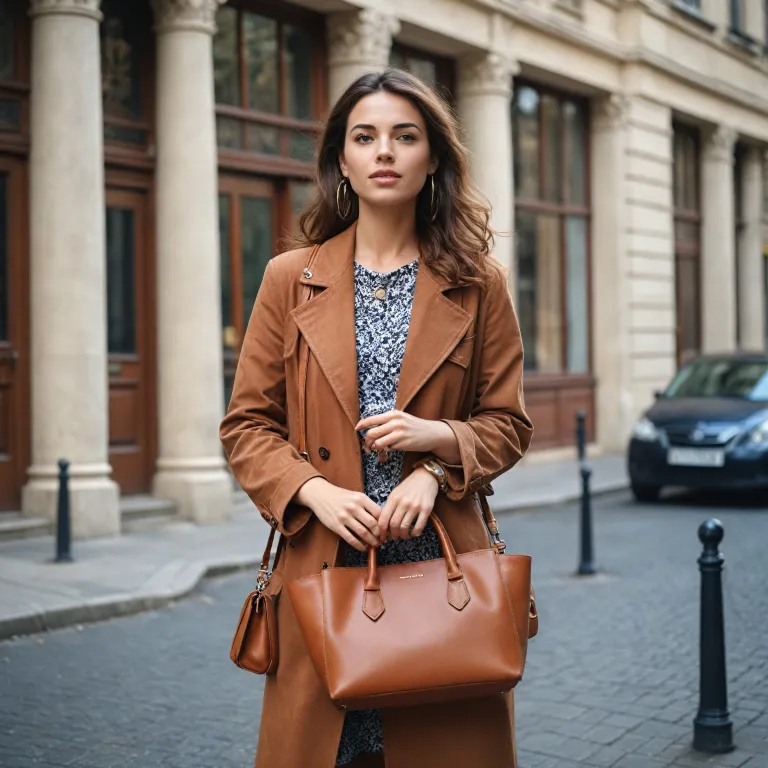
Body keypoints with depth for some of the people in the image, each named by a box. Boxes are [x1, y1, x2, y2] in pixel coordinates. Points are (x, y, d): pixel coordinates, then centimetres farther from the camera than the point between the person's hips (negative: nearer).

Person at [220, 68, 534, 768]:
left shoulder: (478, 284, 5)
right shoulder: (292, 279, 5)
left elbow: (508, 423, 8)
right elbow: (247, 426, 5)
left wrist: (435, 441, -12)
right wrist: (314, 491, -12)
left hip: (439, 556, 0)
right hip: (325, 559, 0)